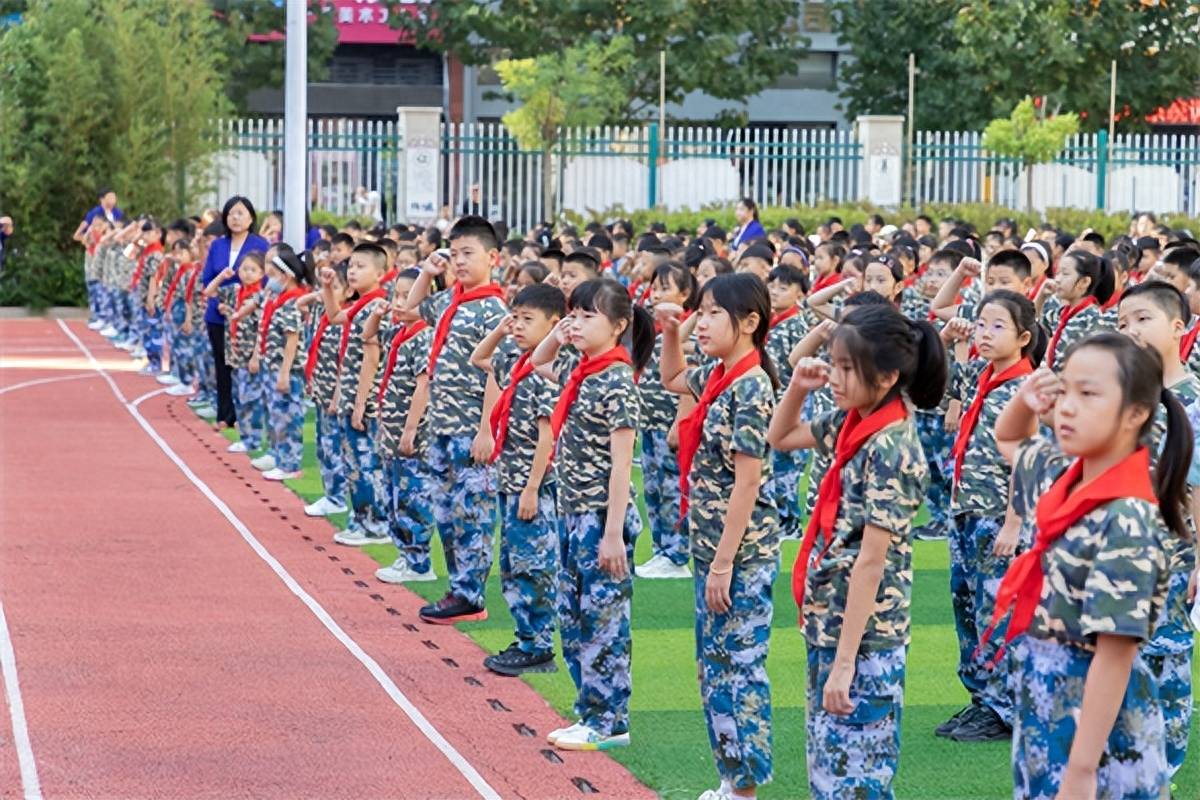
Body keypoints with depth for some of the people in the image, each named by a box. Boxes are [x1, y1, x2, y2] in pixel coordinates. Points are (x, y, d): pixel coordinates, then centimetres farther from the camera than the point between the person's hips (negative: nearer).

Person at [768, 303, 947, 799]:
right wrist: (798, 387, 6)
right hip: (827, 623, 9)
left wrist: (845, 661, -21)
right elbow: (780, 438, 25)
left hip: (863, 636, -9)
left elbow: (870, 562, -21)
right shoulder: (852, 423, 6)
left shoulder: (889, 448, -20)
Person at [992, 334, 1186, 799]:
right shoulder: (1061, 476, 2)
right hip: (1043, 704, 8)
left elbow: (1115, 653, -23)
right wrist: (1025, 400, 2)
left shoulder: (1127, 522, -22)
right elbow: (1007, 440, 25)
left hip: (1095, 721, -8)